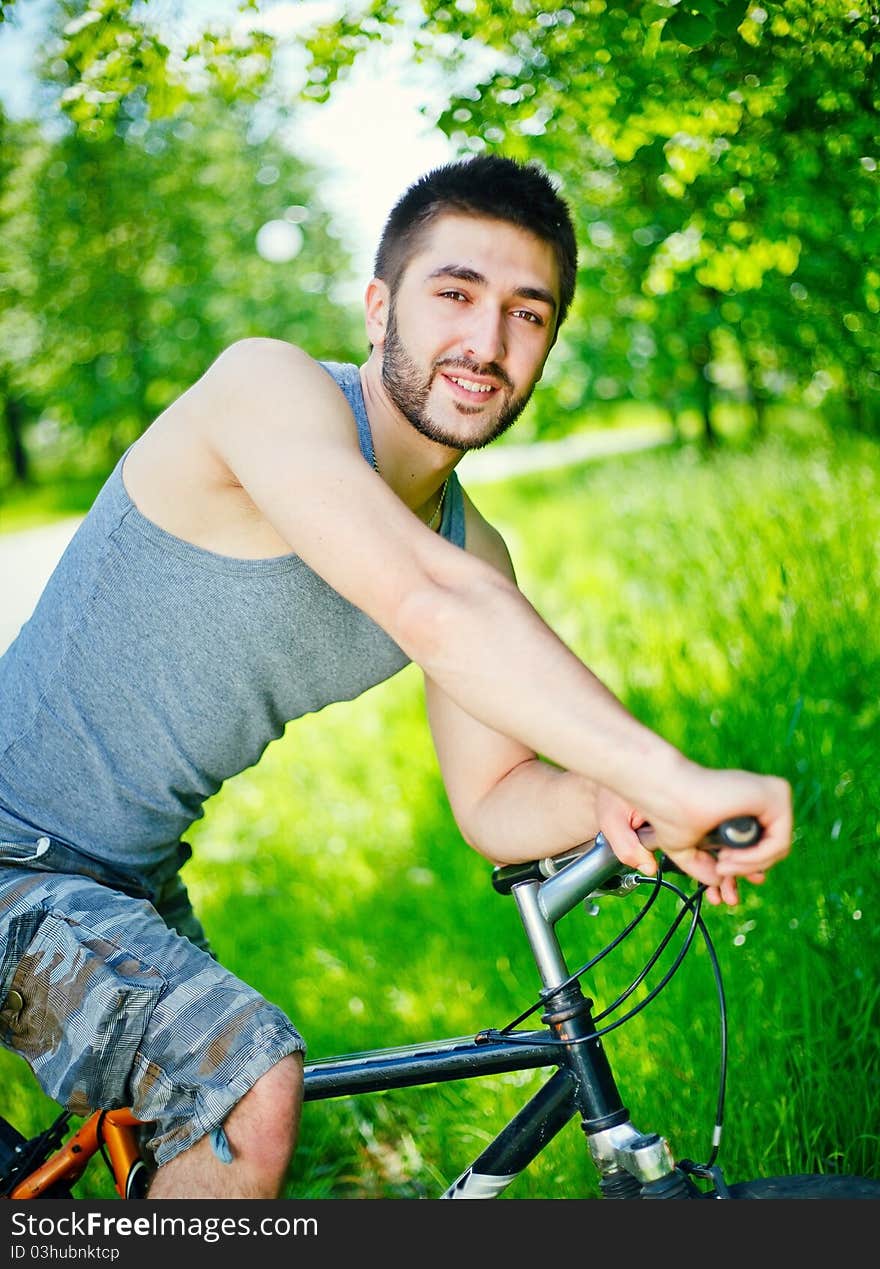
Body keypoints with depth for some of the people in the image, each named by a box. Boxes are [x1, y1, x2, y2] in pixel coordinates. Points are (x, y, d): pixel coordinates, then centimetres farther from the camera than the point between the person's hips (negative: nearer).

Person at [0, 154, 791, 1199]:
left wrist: (605, 798, -26)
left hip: (134, 880, 8)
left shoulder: (476, 554, -2)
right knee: (251, 1086, -25)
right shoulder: (271, 386, -24)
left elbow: (492, 803, -3)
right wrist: (670, 777, -42)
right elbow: (423, 605, -40)